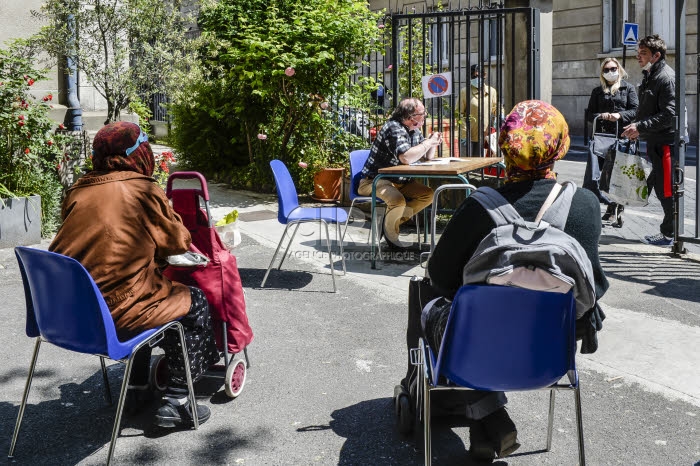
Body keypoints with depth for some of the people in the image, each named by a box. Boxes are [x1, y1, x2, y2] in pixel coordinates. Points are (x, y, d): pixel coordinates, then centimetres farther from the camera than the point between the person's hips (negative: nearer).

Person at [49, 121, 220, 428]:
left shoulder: (78, 190, 5)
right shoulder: (143, 190, -10)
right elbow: (179, 242, 0)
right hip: (113, 316, -7)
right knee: (195, 304, 15)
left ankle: (137, 387, 38)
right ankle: (175, 401, 13)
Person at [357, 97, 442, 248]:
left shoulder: (414, 130, 9)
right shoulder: (394, 128, -22)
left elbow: (428, 157, 17)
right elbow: (406, 158, -37)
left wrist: (433, 143, -5)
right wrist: (428, 142, -24)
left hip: (398, 180, 10)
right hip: (374, 180, -10)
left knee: (428, 195, -1)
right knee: (398, 201, -34)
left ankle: (392, 219, 6)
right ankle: (390, 235, -4)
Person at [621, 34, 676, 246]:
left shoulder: (667, 77, -15)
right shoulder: (649, 77, 15)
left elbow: (669, 114, -22)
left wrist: (640, 127, -24)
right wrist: (635, 126, 8)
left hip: (666, 141, -10)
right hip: (654, 141, 10)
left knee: (666, 188, -3)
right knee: (659, 185, 15)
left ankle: (669, 234, 6)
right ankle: (667, 231, 25)